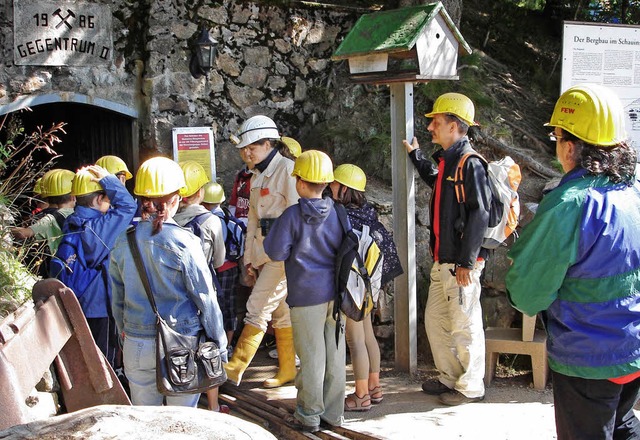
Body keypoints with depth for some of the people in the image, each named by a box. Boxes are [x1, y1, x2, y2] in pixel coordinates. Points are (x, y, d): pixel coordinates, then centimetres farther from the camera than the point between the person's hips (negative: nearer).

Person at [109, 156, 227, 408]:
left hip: (136, 346, 4)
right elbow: (205, 299, -9)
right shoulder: (185, 243, -14)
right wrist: (219, 344, 1)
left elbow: (117, 299, 8)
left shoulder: (123, 242, -2)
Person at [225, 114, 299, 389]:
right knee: (281, 313, 13)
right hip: (264, 253, 9)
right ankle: (288, 370, 21)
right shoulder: (258, 176, 17)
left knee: (258, 308, -8)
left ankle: (234, 369, -4)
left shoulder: (287, 170, -10)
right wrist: (249, 255, 14)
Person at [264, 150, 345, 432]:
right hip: (335, 292, 4)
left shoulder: (293, 215, -13)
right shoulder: (337, 213, 1)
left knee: (311, 355, 5)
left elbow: (275, 252, -11)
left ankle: (310, 414, 16)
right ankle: (333, 412, 22)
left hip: (306, 295, -4)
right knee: (335, 353, 11)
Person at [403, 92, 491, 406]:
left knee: (465, 326, 2)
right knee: (435, 320, 17)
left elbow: (479, 214, -21)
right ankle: (450, 378, 31)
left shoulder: (469, 163, -16)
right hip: (442, 260, 10)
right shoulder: (447, 160, 13)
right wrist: (415, 154, 35)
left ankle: (471, 387, 16)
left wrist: (466, 262, -23)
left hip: (461, 263, -10)